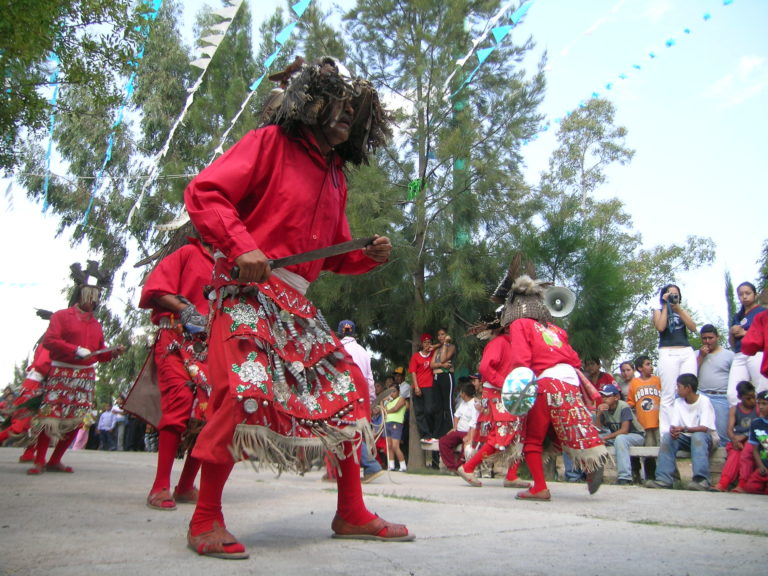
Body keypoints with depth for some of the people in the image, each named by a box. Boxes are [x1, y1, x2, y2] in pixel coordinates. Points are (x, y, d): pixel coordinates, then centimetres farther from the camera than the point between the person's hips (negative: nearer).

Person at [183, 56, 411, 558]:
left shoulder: (335, 176, 20)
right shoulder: (271, 143, -1)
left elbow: (334, 255, 25)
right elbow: (203, 192, -10)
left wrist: (369, 256, 4)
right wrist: (241, 247, -23)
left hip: (297, 305, 8)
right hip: (250, 291, -8)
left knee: (349, 389, 5)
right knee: (247, 393, -23)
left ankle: (352, 513, 17)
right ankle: (206, 520, -4)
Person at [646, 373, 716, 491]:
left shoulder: (704, 401, -12)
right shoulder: (678, 402, 4)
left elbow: (705, 428, -22)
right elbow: (673, 425, -5)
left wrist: (684, 429, -37)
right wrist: (673, 431, -30)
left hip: (704, 438, -5)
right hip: (686, 438, 5)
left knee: (698, 436, -37)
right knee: (667, 436, -22)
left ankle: (701, 479, -45)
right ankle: (663, 479, -32)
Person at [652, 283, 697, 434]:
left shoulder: (683, 311, 22)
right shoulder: (659, 311, 15)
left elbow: (693, 328, 5)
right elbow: (660, 327, -5)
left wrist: (678, 308, 2)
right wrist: (665, 306, 2)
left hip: (687, 352, 3)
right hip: (668, 353, -3)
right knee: (668, 396, -10)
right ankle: (666, 432, -13)